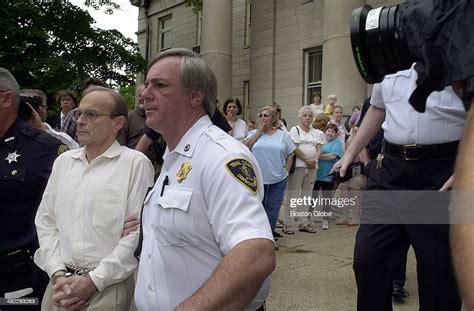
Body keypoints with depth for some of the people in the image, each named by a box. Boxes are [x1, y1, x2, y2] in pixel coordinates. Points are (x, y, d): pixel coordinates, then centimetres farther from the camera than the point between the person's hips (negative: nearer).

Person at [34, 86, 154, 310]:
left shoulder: (136, 163, -9)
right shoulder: (63, 161, 9)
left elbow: (139, 231, -14)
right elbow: (46, 221, 8)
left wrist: (94, 280, -14)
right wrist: (58, 274, -3)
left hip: (110, 285, -4)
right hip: (61, 283, 5)